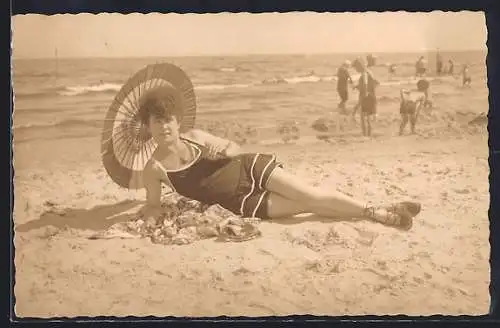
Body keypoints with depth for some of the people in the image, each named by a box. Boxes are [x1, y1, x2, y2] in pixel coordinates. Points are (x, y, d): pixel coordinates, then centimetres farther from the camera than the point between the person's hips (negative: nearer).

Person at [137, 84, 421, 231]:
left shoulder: (195, 136, -5)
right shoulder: (154, 169, -11)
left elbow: (236, 148, 6)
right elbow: (153, 205, 0)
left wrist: (222, 151, -16)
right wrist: (151, 212, -23)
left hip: (250, 168, 2)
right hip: (241, 202, -2)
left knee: (312, 195, -15)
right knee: (306, 205, -12)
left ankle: (379, 211, -3)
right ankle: (378, 215, -4)